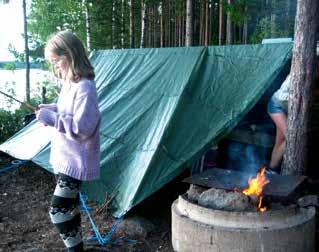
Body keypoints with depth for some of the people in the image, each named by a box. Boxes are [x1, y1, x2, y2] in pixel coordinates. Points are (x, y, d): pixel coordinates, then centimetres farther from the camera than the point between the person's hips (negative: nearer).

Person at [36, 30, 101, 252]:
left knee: (58, 210, -6)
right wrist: (51, 110, 4)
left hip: (75, 161, -10)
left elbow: (82, 128, -26)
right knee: (69, 205, 19)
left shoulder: (84, 87, -22)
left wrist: (52, 118, -24)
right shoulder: (69, 83, 8)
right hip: (63, 157, 10)